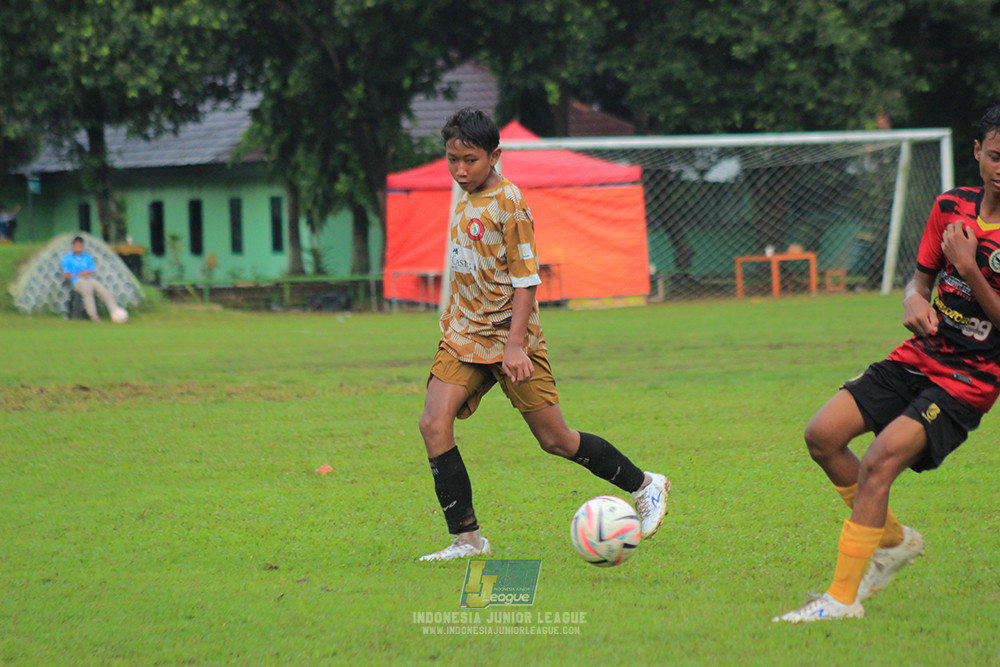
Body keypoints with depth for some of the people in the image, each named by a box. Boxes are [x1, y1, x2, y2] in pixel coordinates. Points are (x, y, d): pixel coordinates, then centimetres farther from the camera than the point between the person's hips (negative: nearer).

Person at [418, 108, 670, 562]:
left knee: (555, 439, 0)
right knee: (434, 423, -13)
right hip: (464, 336, 7)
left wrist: (515, 344, -21)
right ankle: (466, 539, -8)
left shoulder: (508, 202, -13)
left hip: (508, 337, -7)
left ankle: (644, 487, 20)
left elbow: (525, 278, -15)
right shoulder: (465, 200, 10)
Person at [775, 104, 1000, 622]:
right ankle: (894, 539, 17)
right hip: (919, 359, 6)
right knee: (823, 434, -5)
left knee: (880, 462, -21)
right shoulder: (952, 207, 4)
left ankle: (843, 598, -13)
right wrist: (914, 301, -8)